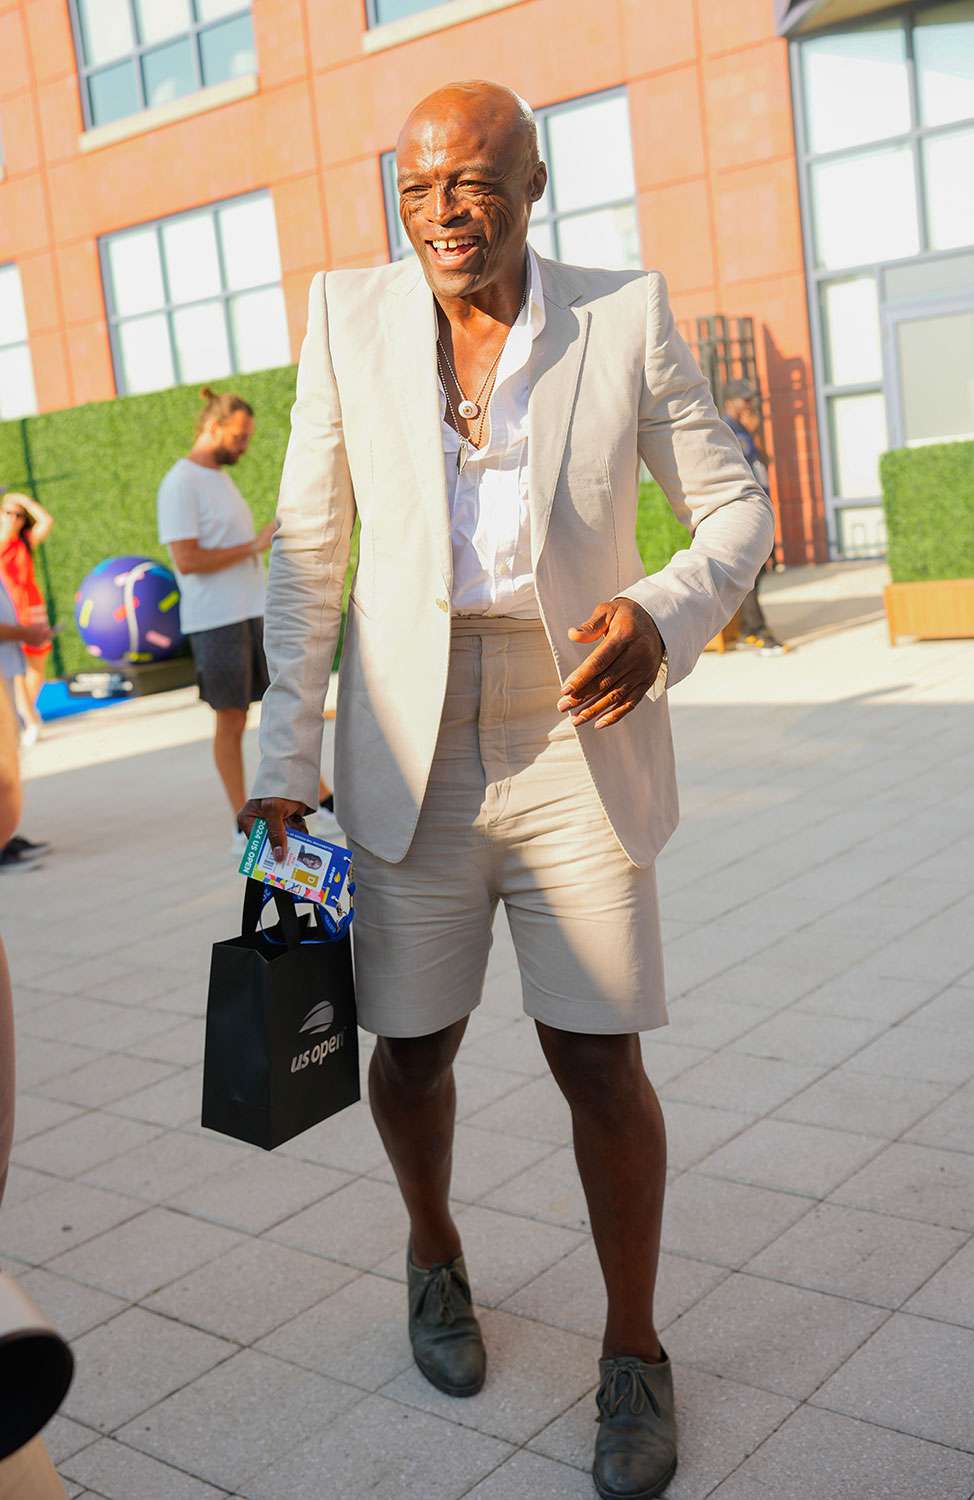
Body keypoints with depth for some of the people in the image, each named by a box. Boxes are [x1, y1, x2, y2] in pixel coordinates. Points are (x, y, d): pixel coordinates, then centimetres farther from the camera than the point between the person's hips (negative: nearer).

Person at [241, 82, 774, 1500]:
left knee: (601, 1061, 2)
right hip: (411, 758, 2)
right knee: (410, 1049, 12)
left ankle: (634, 1350, 26)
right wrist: (289, 761, 1)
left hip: (580, 753, -1)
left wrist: (668, 615, -19)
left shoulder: (627, 316, -3)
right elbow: (308, 549, 3)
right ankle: (435, 1251, 44)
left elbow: (737, 504, 3)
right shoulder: (348, 315, 1)